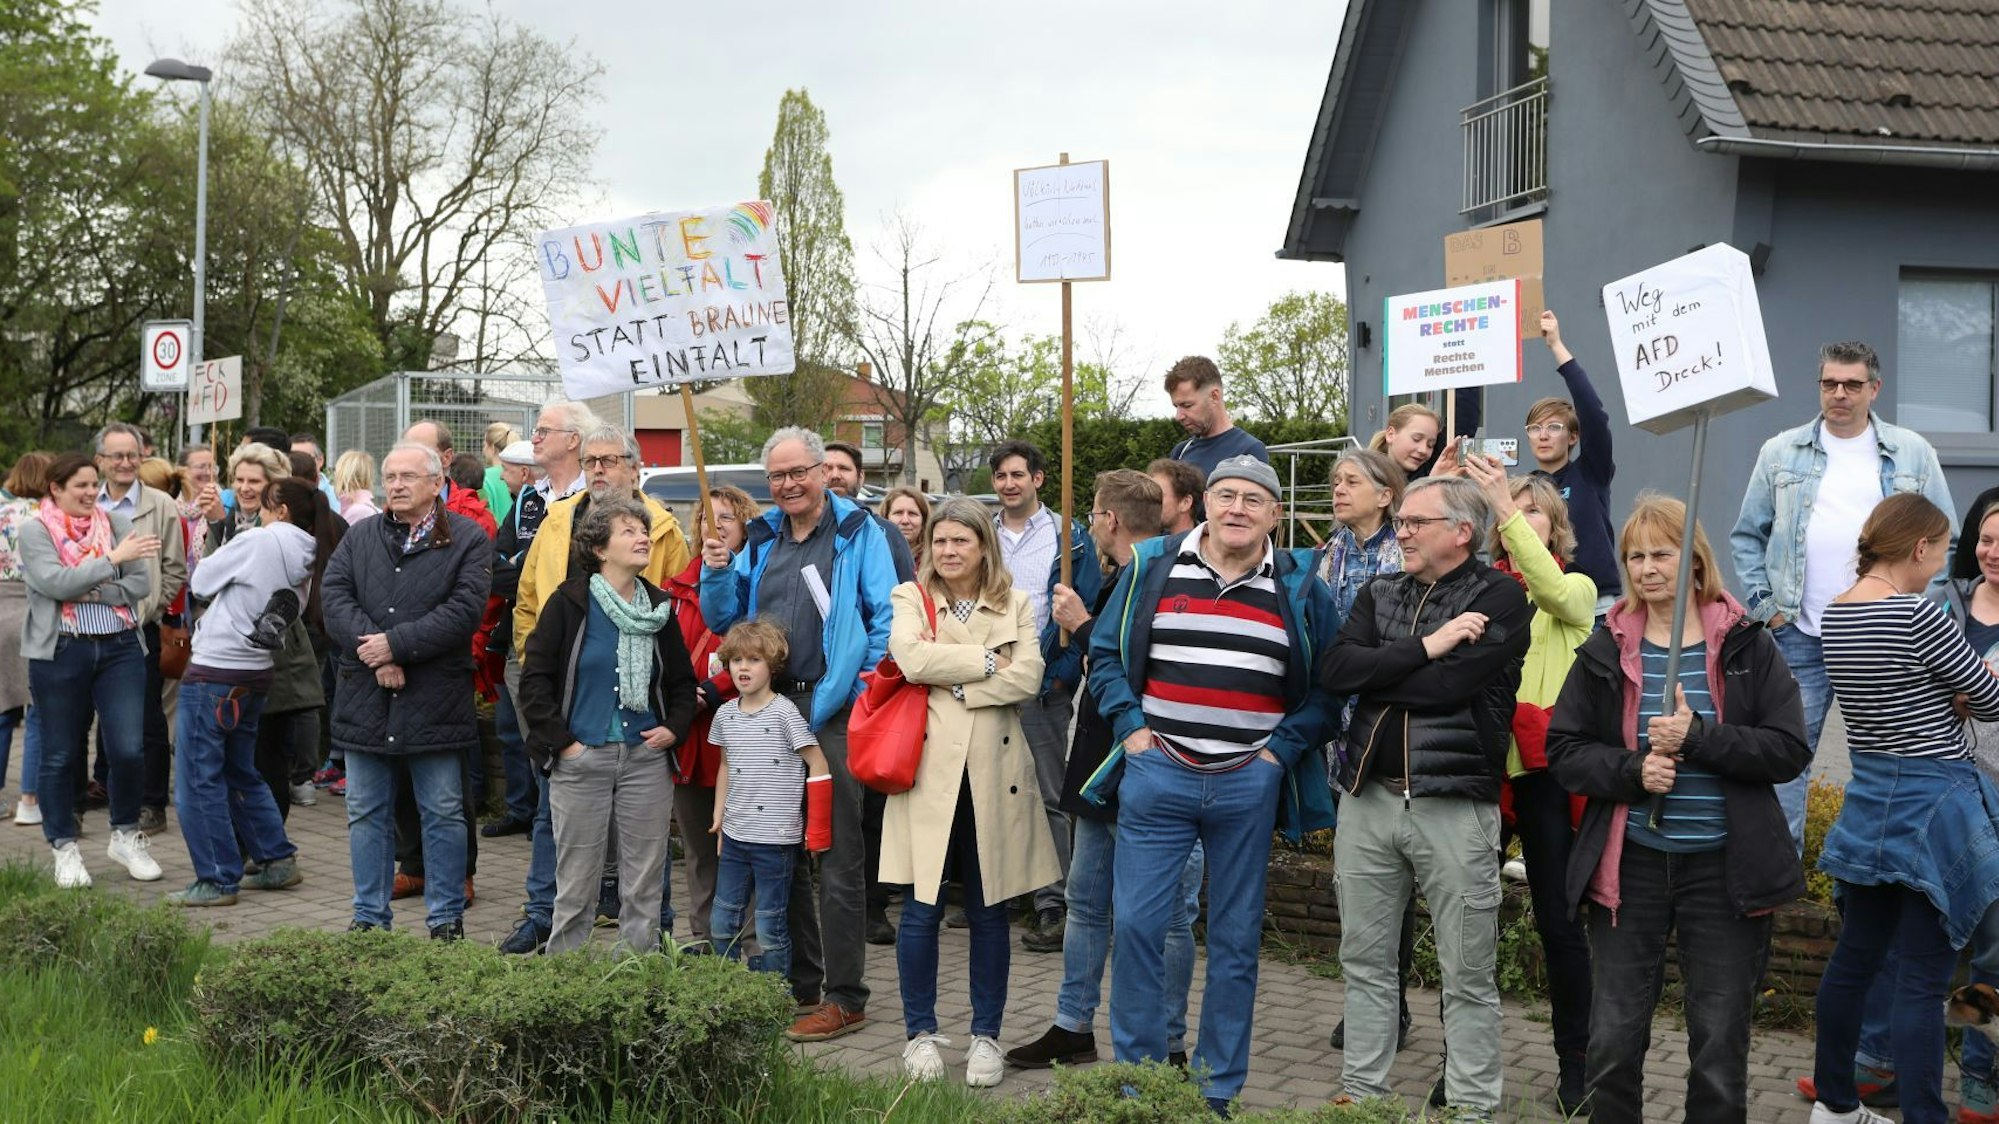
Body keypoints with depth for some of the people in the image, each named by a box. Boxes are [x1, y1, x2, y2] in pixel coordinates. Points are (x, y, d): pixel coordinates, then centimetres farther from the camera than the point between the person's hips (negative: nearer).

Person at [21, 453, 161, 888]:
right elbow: (55, 583, -16)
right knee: (61, 755, 6)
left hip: (120, 648, 2)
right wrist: (114, 559, -18)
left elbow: (141, 584, 0)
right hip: (60, 652, -2)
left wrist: (90, 593, -12)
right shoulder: (36, 532, -1)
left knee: (129, 749, -4)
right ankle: (65, 848, 19)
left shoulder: (117, 524, 7)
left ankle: (126, 836, 17)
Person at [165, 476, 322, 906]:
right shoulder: (307, 562, 7)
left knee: (198, 780, 0)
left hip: (213, 673, -8)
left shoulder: (258, 541, -13)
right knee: (243, 774, 23)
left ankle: (217, 880, 3)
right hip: (256, 674, 8)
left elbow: (201, 584, -5)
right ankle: (278, 861, 25)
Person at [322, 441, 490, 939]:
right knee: (366, 814, 10)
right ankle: (369, 917, 20)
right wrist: (373, 649, -15)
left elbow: (463, 611, -12)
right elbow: (335, 598, 0)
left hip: (435, 700, -3)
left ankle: (447, 918, 14)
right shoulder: (360, 538, 11)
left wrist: (396, 645, -16)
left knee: (443, 813, 4)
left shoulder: (468, 540, -2)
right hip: (365, 700, 4)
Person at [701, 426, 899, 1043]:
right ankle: (798, 984, 24)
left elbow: (885, 616, -6)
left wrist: (870, 686, -17)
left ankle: (844, 996, 4)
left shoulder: (858, 532, -1)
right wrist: (717, 574, -3)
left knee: (839, 859, -2)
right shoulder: (761, 539, 15)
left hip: (833, 709, -6)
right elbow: (723, 620, 16)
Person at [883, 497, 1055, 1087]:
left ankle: (986, 1035, 18)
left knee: (989, 910, 7)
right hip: (930, 769, -1)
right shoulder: (911, 598, 6)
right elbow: (913, 659, -14)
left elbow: (1028, 678, -8)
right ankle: (921, 1033, 15)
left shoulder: (1016, 605, 9)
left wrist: (956, 685, -12)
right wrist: (988, 661, -10)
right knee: (922, 910, 1)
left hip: (993, 772, 1)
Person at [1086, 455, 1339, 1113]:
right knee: (1137, 924, -1)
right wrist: (1131, 727, -1)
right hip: (1157, 775, 0)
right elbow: (1106, 654, 10)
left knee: (1235, 938, 7)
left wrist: (1284, 746, -3)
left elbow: (1330, 685, 7)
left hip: (1249, 783, 0)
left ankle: (1219, 1088, 18)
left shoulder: (1300, 589, 3)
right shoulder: (1152, 567, 4)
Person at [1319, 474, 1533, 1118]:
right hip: (1368, 797, 5)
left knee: (1467, 974, 3)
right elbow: (1333, 672, -4)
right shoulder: (1380, 595, 12)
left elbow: (1450, 685, -19)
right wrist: (1423, 647, -12)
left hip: (1454, 805, -5)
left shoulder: (1500, 599, -4)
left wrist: (1374, 674, -6)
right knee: (1364, 960, 12)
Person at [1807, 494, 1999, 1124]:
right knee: (1923, 980, -4)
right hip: (1935, 805, -8)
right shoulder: (1919, 616, -18)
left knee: (1855, 956, 17)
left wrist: (1947, 694, 5)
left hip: (1870, 804, 8)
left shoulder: (1833, 616, 5)